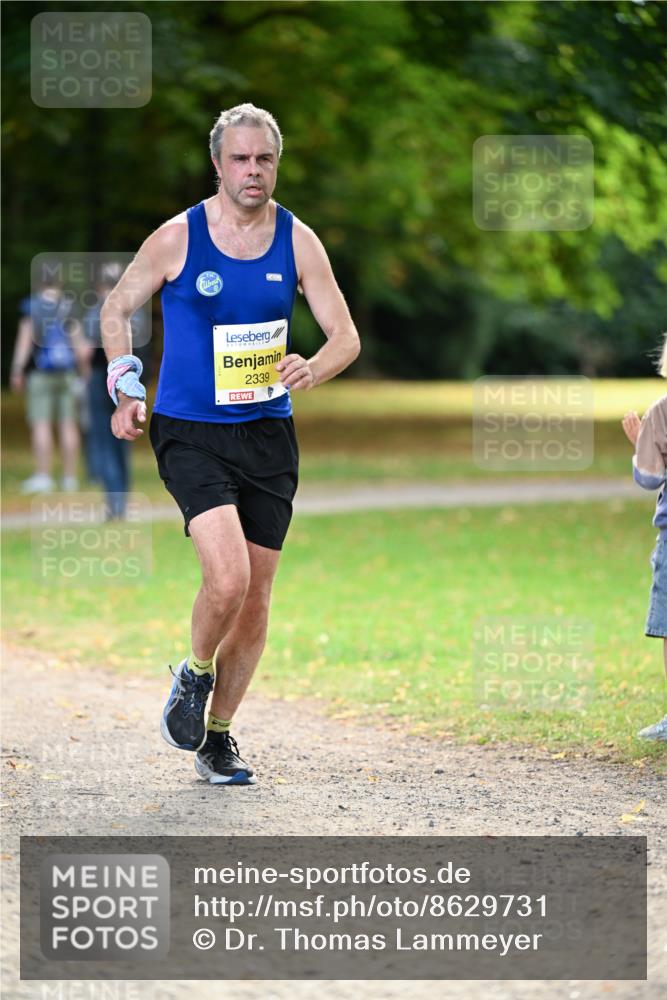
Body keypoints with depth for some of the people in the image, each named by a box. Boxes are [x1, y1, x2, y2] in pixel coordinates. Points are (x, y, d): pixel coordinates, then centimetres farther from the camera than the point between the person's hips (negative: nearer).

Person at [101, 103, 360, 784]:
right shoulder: (178, 238, -6)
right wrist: (127, 390, -3)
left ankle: (216, 736, 24)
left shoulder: (297, 241, 1)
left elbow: (346, 337, 2)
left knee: (256, 598, 6)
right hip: (189, 434, -4)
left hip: (267, 433, 4)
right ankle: (195, 673, 9)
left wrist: (311, 370, -19)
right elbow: (116, 310, 8)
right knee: (228, 578, -22)